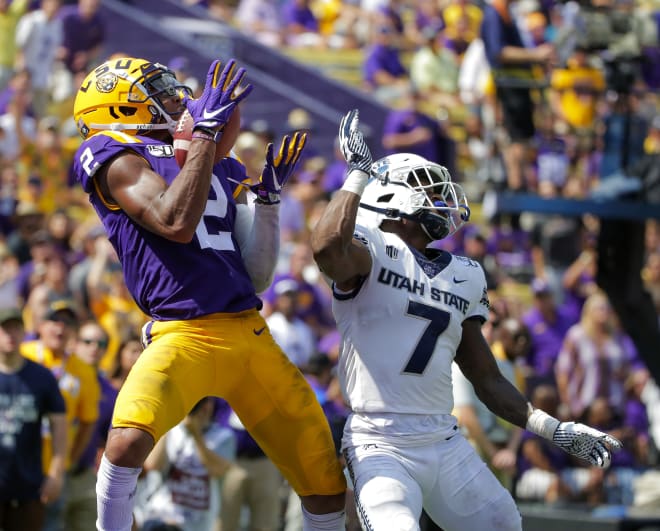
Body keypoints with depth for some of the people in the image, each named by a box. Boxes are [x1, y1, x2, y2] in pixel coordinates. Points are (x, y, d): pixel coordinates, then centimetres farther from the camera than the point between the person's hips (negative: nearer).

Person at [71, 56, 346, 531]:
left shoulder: (221, 170, 20)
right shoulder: (114, 156, 1)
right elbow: (176, 223, -17)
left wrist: (269, 196, 9)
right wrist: (206, 130, -15)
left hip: (251, 336, 6)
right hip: (183, 336, -6)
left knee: (327, 488, 6)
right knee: (129, 439, -33)